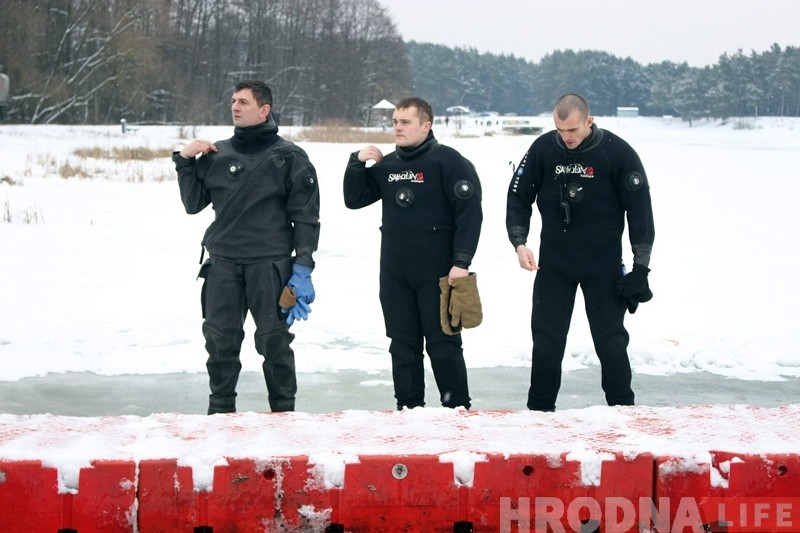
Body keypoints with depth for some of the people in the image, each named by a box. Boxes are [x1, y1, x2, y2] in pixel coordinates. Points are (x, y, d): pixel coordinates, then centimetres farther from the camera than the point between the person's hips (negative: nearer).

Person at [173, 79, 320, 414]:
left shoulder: (289, 157, 0)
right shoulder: (217, 155, 10)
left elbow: (305, 216, -2)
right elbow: (193, 203, 13)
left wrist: (302, 267, -9)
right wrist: (184, 161, 1)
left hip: (270, 265, -3)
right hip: (222, 264, 3)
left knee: (274, 341, 2)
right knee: (220, 341, 6)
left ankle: (283, 410, 13)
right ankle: (220, 409, 18)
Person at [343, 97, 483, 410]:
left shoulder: (448, 161, -7)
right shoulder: (386, 165, 12)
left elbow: (470, 213, -12)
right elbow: (354, 200, 16)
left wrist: (462, 261, -18)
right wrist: (357, 163, 1)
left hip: (437, 273, -6)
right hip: (393, 273, 6)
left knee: (443, 343, -2)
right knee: (403, 345, 9)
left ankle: (458, 408, 6)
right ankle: (409, 408, 17)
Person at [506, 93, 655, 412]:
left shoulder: (618, 153, -11)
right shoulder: (542, 149, -6)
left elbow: (640, 209, -7)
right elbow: (519, 196, 3)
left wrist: (641, 266, -8)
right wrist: (519, 242, -12)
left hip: (604, 265, -2)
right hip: (552, 263, 2)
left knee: (611, 340, 2)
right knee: (546, 339, 3)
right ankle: (540, 409, 14)